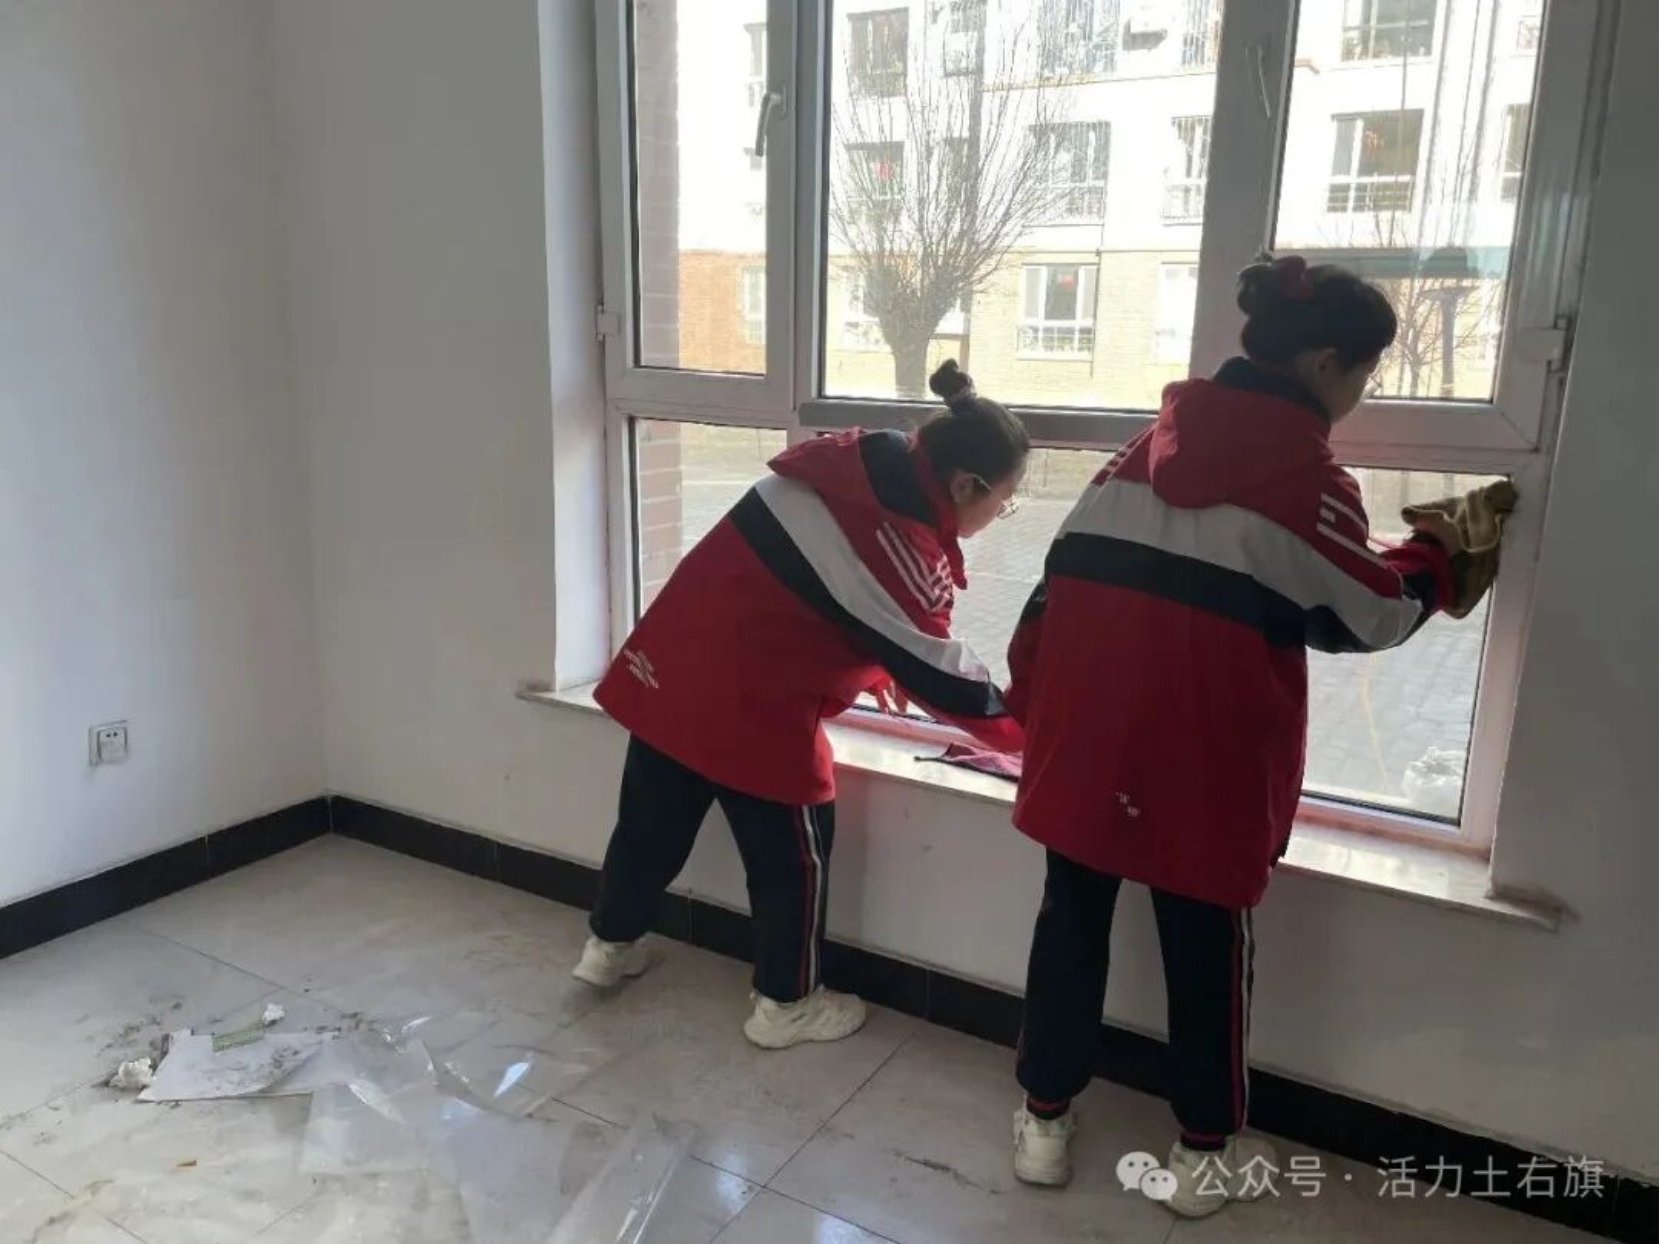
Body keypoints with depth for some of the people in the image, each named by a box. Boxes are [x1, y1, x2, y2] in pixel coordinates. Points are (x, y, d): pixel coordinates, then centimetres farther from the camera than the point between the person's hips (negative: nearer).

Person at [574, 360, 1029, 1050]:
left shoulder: (856, 467, 4)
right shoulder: (899, 545, -22)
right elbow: (940, 671, -11)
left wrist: (872, 670, 23)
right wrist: (1022, 731, 4)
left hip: (675, 664, 9)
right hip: (751, 702, -9)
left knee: (652, 819, 24)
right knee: (793, 854, 11)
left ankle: (609, 945, 45)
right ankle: (786, 1004, 28)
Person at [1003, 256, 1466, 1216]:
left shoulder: (1154, 443, 10)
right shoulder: (1303, 473, -8)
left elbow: (1066, 575, 9)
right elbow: (1370, 616, 1)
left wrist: (1032, 699, 15)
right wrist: (1436, 555, 19)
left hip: (1088, 729, 5)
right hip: (1205, 748, -5)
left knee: (1073, 919, 14)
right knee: (1206, 943, 12)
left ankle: (1045, 1122, 28)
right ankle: (1206, 1152, 28)